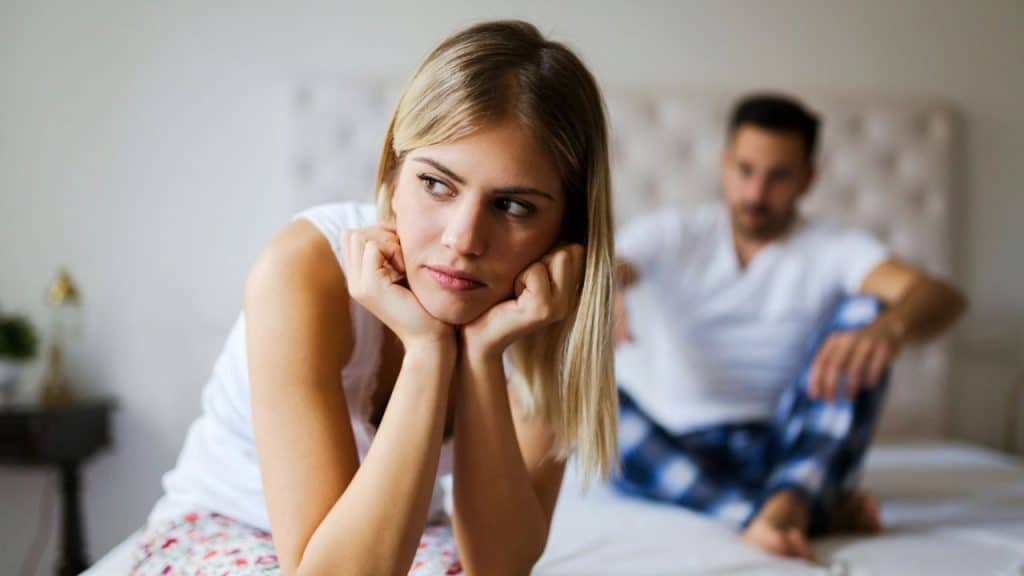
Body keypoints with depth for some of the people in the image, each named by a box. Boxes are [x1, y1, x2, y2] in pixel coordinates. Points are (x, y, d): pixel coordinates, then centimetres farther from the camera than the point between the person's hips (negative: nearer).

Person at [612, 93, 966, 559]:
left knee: (867, 311, -19)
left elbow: (943, 298, -20)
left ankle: (790, 501, -39)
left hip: (786, 453, 0)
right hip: (673, 457, 1)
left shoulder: (834, 250, -2)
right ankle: (795, 511, -37)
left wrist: (890, 327, -45)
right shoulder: (670, 235, 1)